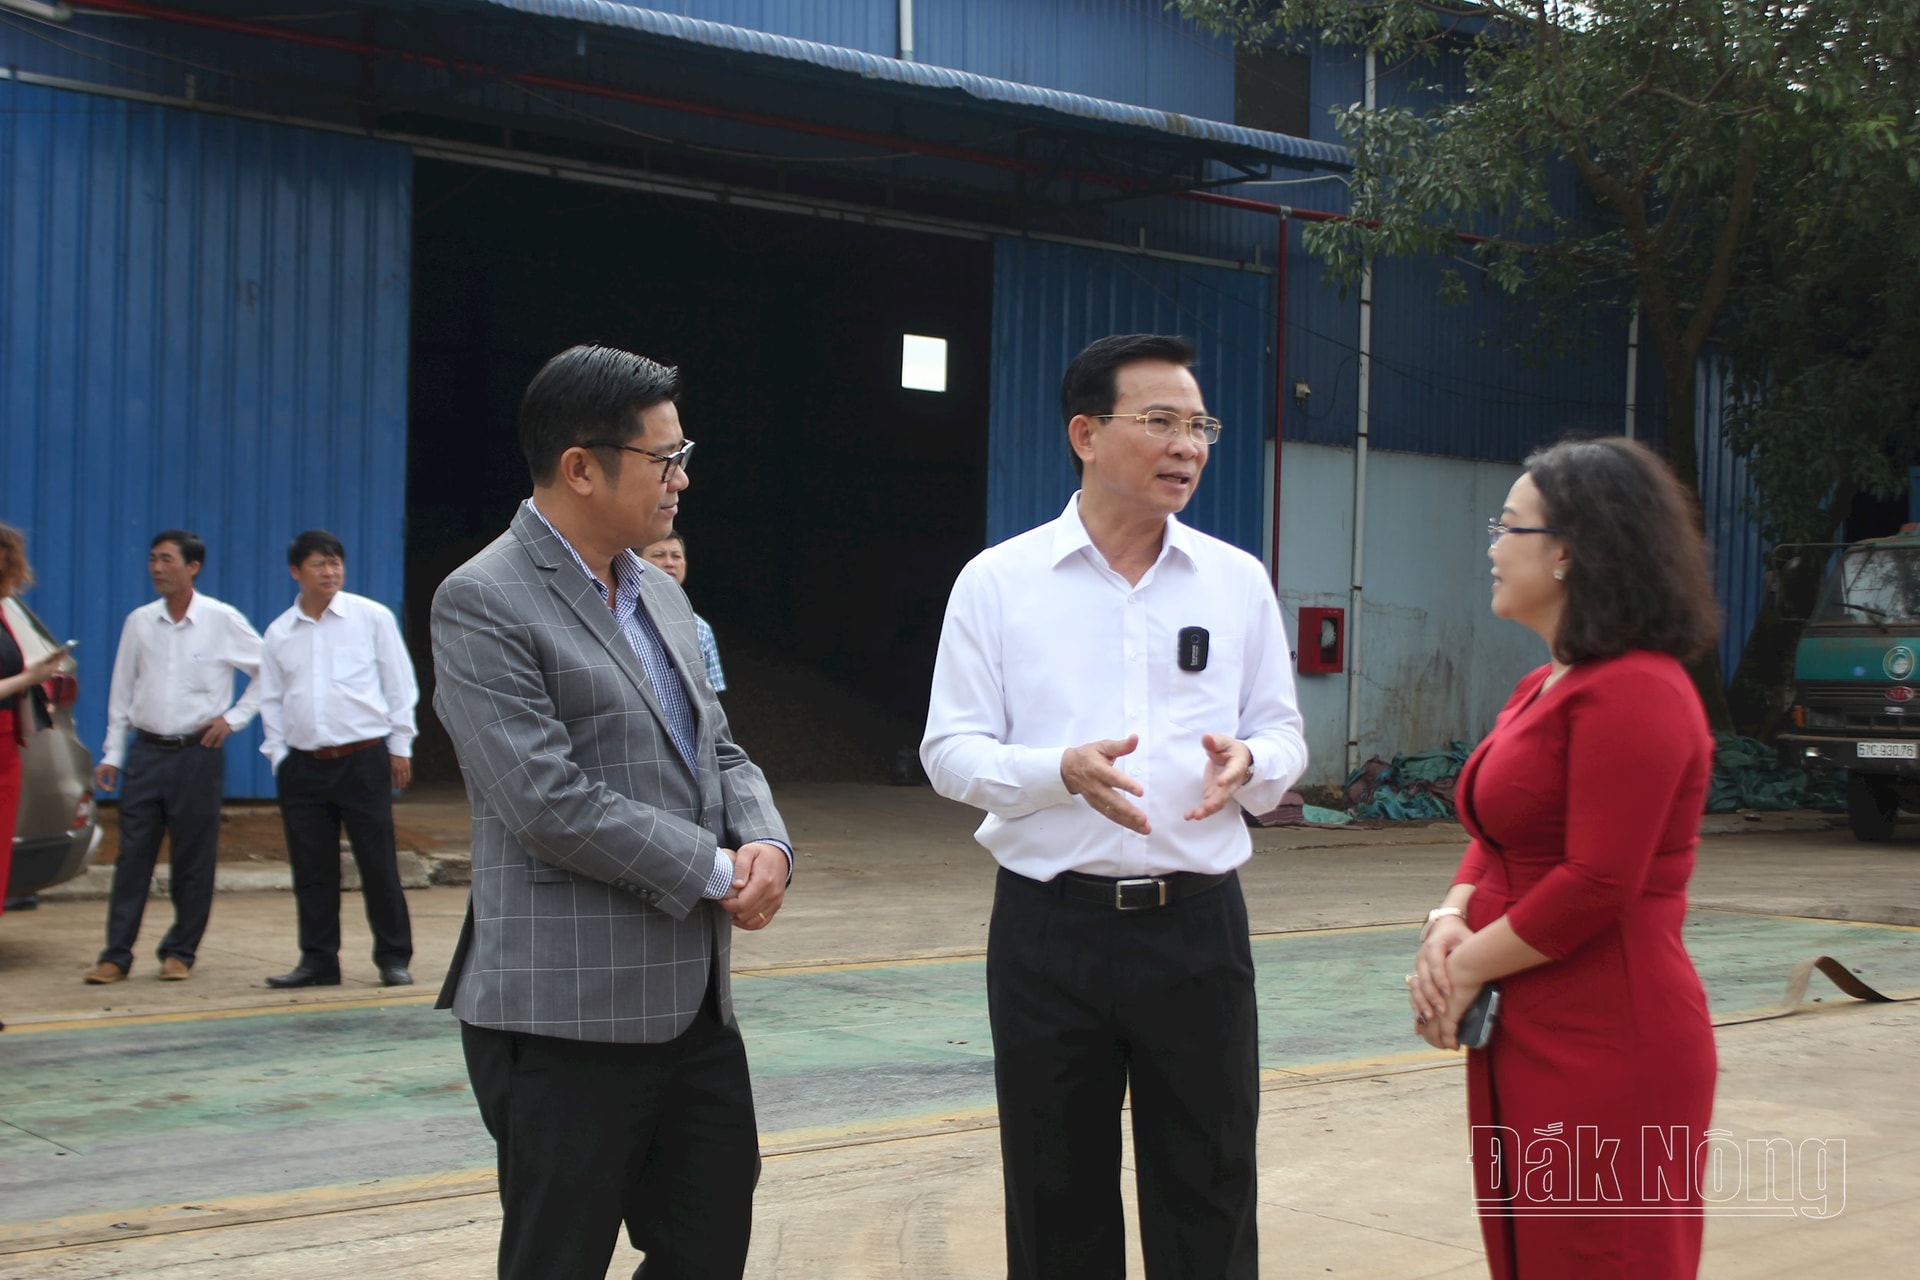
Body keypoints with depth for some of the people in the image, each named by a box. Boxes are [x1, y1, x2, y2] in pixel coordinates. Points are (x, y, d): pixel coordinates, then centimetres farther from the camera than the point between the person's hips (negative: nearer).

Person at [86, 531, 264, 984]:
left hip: (197, 754, -2)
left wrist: (234, 717, -2)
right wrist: (112, 754, 8)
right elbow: (122, 690, 10)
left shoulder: (223, 621, -3)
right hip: (145, 752, 2)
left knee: (193, 861, 4)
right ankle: (116, 955, 7)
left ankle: (180, 953, 15)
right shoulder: (139, 622, 5)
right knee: (133, 856, 2)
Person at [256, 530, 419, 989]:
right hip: (303, 763, 3)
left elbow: (400, 684, 5)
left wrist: (400, 745, 2)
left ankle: (393, 957, 9)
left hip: (365, 759, -3)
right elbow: (271, 699, 15)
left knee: (378, 864, 0)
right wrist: (279, 754, 5)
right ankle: (318, 959, 16)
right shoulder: (279, 633, 10)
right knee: (312, 869, 6)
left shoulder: (371, 618, 2)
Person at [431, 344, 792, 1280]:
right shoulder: (483, 604, -11)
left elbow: (719, 752, 18)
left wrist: (767, 844, -4)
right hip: (569, 1017, -8)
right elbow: (550, 802, -20)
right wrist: (716, 870, -12)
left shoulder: (660, 595, 15)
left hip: (694, 1001, 8)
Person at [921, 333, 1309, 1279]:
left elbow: (1284, 738, 10)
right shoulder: (997, 581, -1)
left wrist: (1250, 763, -15)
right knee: (1057, 1201, 9)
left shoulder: (1239, 583, 6)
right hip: (1049, 926, -1)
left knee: (1210, 1200, 7)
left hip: (1198, 924, 2)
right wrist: (1064, 769, -21)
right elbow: (950, 751, -2)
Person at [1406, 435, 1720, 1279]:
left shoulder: (1633, 691, -16)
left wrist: (1466, 966, -11)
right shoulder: (1548, 684, 15)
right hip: (1526, 1042, 10)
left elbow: (1597, 884, -22)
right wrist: (1450, 922, -3)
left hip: (1604, 1051, -9)